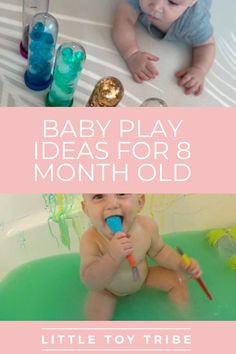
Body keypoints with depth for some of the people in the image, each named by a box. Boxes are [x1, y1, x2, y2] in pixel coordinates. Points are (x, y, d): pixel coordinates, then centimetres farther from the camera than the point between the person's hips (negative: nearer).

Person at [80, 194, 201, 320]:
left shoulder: (147, 226, -25)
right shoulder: (90, 240, -37)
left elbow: (158, 250, -4)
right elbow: (92, 283, -39)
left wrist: (182, 264, -17)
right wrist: (112, 257, -55)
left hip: (143, 276, 3)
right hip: (107, 289, -3)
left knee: (177, 280, 1)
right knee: (96, 316, -20)